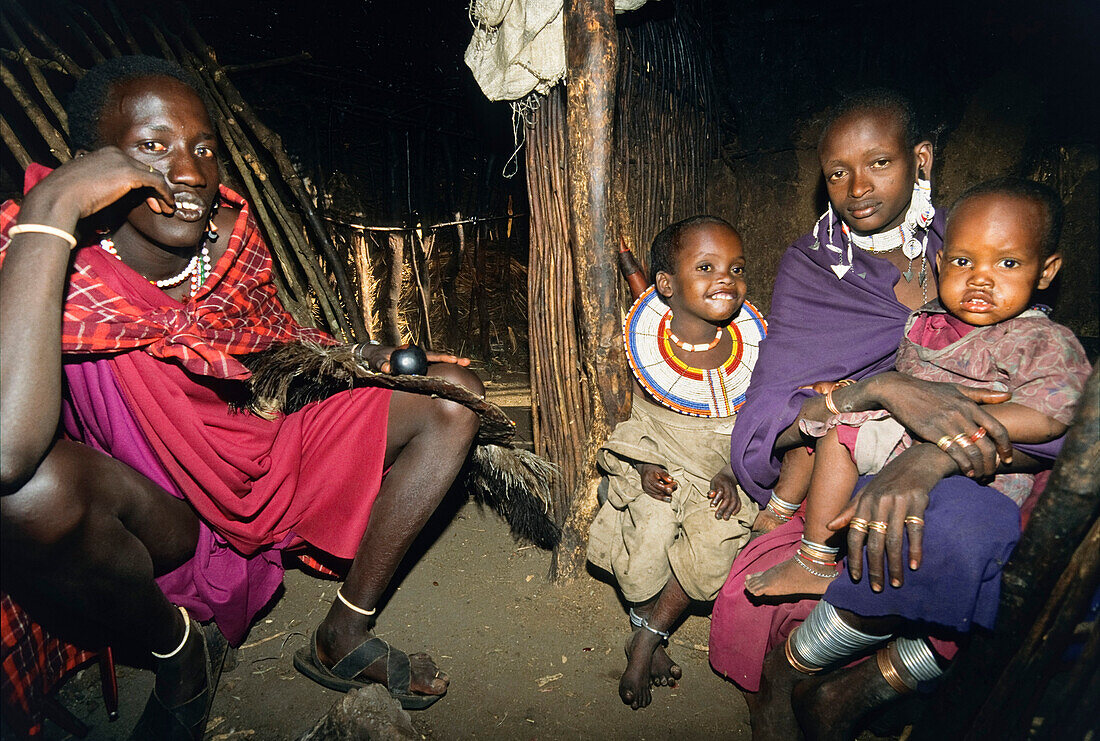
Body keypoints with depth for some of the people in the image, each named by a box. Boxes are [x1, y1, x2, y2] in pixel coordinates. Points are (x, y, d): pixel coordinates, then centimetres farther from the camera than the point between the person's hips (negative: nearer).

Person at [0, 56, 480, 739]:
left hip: (265, 466, 5)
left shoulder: (231, 234, -7)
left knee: (454, 394, -2)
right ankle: (176, 654, -4)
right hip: (158, 517, -5)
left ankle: (344, 637, 1)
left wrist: (376, 361, -4)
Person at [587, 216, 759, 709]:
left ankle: (646, 640, 5)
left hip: (717, 470, 1)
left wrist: (731, 473, -11)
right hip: (657, 466, -1)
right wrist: (645, 469, -13)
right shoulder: (650, 346, -11)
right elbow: (639, 414, -1)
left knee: (713, 543, -17)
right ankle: (651, 641, 11)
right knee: (646, 530, -18)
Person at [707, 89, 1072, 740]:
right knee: (962, 522, -33)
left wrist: (933, 456, -27)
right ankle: (790, 669, -10)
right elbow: (768, 419, -7)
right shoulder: (812, 266, 6)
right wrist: (885, 389, -26)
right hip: (845, 479, -2)